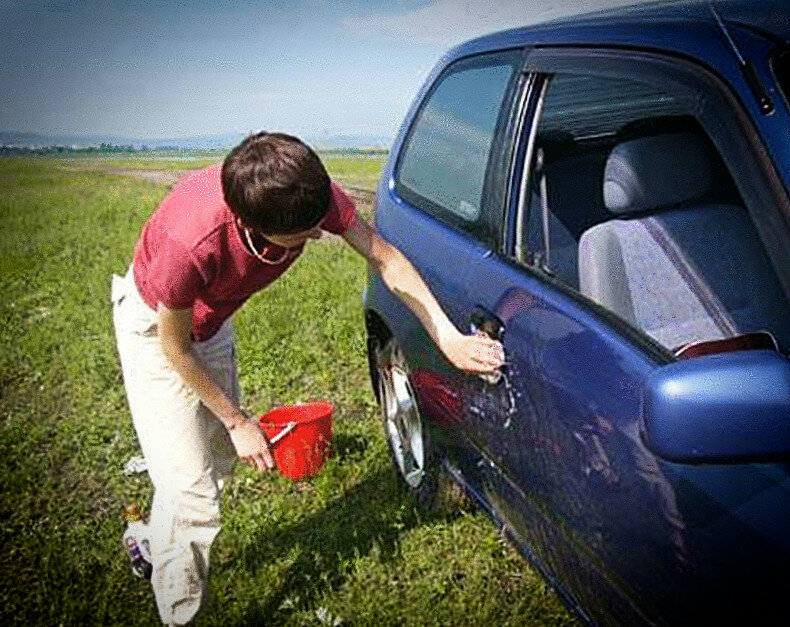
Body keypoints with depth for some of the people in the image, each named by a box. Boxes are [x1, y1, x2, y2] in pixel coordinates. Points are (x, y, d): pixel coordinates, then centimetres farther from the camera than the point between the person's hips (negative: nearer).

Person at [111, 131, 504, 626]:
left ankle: (156, 549, 46)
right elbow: (176, 347, -26)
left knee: (219, 457, 19)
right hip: (157, 324, -6)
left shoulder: (310, 196, -32)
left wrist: (450, 339, -25)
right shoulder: (191, 244, -44)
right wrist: (237, 421, -16)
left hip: (211, 319, 6)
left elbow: (385, 257, -19)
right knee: (192, 493, -9)